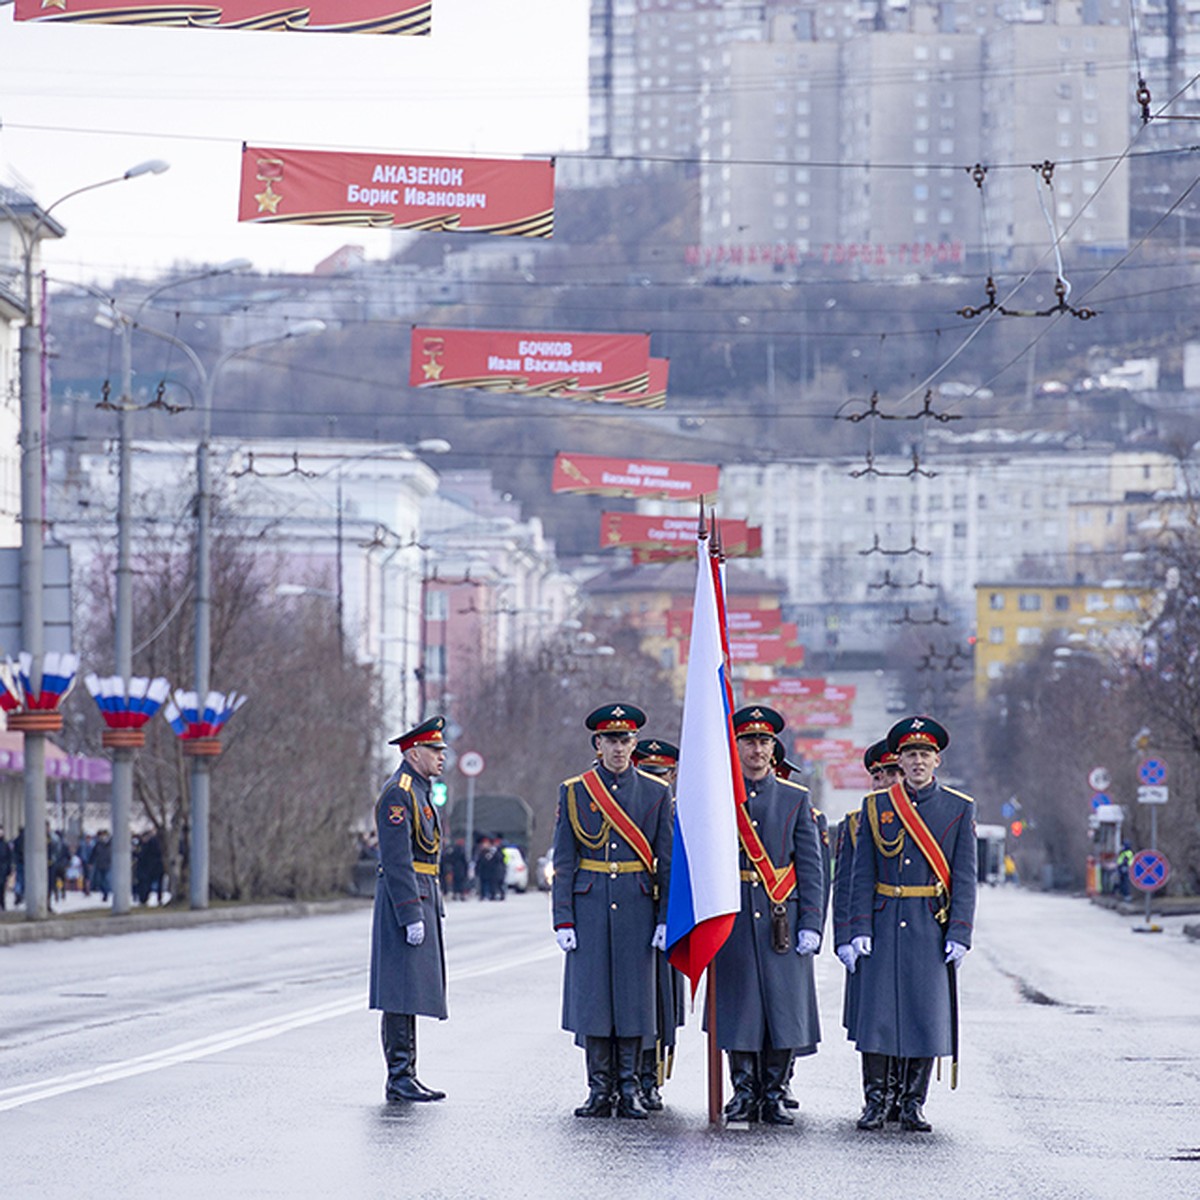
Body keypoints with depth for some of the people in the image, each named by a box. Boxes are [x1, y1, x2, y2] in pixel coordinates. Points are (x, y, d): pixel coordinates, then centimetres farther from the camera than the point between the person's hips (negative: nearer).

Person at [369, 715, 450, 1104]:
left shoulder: (419, 793, 19)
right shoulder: (397, 794, -14)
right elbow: (397, 860, -19)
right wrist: (412, 917, -23)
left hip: (422, 898, 10)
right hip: (404, 899, -10)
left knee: (411, 994, 11)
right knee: (401, 994, -9)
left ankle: (406, 1077, 13)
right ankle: (399, 1081, -10)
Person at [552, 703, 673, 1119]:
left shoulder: (656, 793, 6)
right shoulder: (574, 792, 5)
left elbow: (668, 862, 5)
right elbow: (563, 862, 4)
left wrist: (666, 920, -2)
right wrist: (563, 921, -3)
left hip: (637, 909, 0)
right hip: (590, 909, 0)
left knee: (634, 999, 1)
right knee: (591, 998, 0)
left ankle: (629, 1090, 8)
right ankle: (600, 1089, 7)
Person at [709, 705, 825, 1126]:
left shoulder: (796, 799, 8)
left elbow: (811, 867, 5)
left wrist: (810, 925, -3)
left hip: (782, 918, 0)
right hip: (732, 918, 0)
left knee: (783, 1007, -1)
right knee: (738, 1008, 0)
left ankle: (774, 1095, 7)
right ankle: (745, 1091, 9)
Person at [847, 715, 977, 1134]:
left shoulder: (960, 809, 5)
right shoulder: (876, 807, 7)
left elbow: (965, 877, 1)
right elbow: (862, 875, 5)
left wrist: (959, 934, -7)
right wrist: (860, 929, -4)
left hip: (933, 927, -1)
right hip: (884, 926, 1)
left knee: (926, 1015, 0)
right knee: (876, 1012, -2)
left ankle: (913, 1104, 7)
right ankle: (876, 1100, 7)